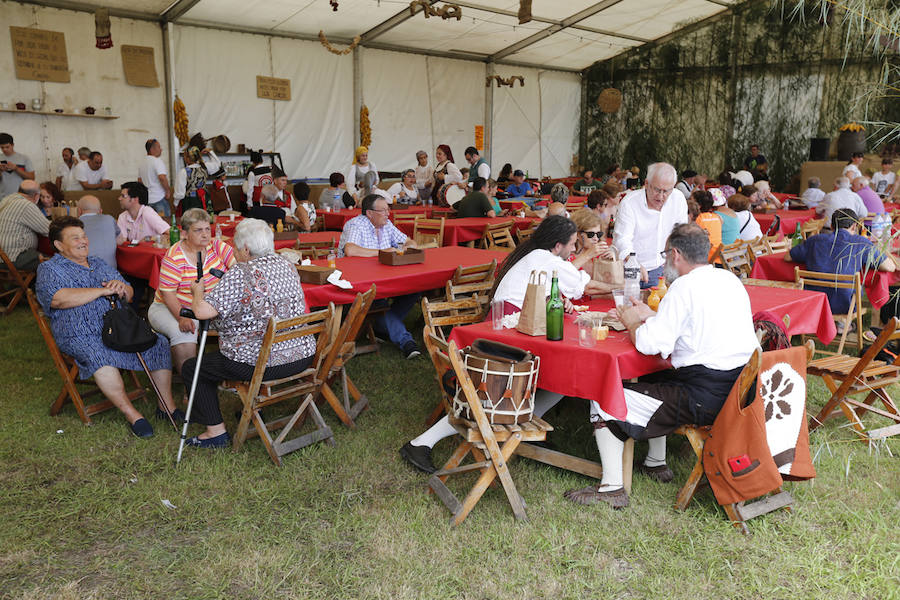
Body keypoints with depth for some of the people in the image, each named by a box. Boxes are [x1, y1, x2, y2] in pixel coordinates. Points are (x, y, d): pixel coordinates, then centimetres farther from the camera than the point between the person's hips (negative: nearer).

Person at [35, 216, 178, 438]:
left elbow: (129, 294, 23)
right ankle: (132, 415, -30)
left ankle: (168, 405, -8)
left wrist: (122, 288, -3)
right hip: (80, 334, -5)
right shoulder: (49, 268, 7)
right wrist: (103, 290, -13)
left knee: (158, 343, -16)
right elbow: (59, 299, -14)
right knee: (98, 356, -37)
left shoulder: (98, 264, 24)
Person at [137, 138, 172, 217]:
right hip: (159, 198, -8)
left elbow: (140, 180, 20)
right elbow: (162, 178, -25)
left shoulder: (142, 163, 14)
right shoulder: (157, 161, -13)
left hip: (147, 199, 8)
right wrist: (168, 191, -14)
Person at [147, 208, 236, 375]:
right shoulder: (174, 257, -15)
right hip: (172, 308, -4)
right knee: (184, 333, -33)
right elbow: (168, 293, -17)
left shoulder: (216, 246, -2)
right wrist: (182, 318, -33)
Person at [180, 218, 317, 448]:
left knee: (192, 368, 13)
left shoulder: (240, 274, -18)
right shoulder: (287, 265, 6)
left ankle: (216, 431, 15)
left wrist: (198, 292, -1)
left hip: (264, 363, -8)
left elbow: (203, 311, -23)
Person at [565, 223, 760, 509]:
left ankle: (612, 488, 2)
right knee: (654, 382, 32)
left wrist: (632, 322, 2)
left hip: (704, 398, -9)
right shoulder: (729, 279, 11)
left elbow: (649, 344, -19)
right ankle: (656, 464, 39)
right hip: (739, 389, 10)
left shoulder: (684, 286, -15)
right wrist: (651, 316, 23)